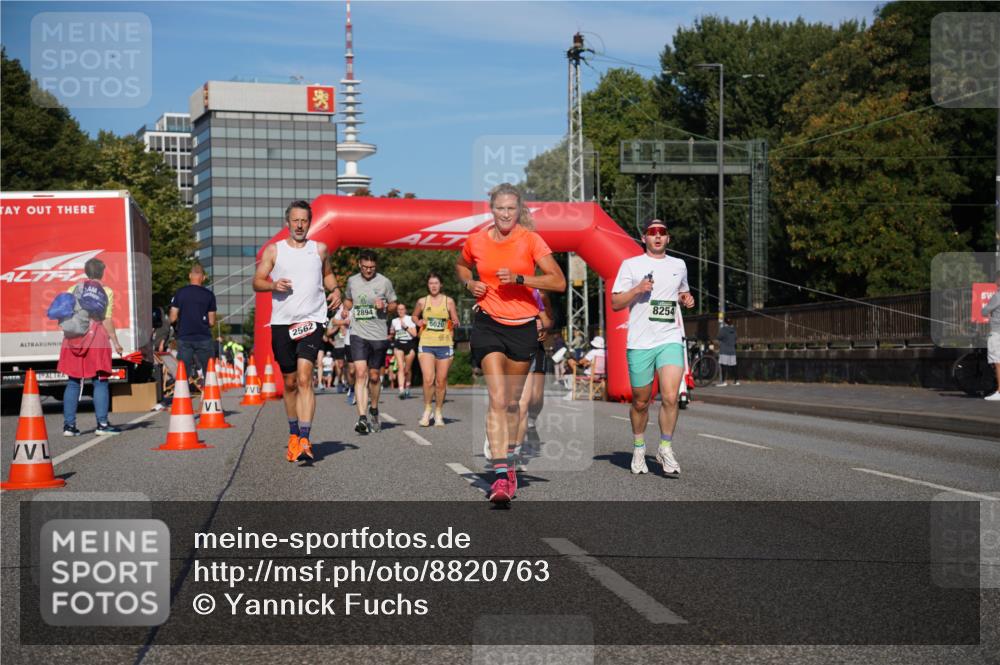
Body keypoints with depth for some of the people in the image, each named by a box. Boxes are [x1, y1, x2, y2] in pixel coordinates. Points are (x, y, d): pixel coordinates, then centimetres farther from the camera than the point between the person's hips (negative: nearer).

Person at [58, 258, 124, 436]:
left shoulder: (74, 289, 8)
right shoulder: (106, 292, 0)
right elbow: (107, 320, -5)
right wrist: (115, 342, 0)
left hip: (73, 340, 3)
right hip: (97, 340, -3)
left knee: (73, 382, 8)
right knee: (100, 382, 3)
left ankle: (69, 424, 7)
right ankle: (102, 424, 1)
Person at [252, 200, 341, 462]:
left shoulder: (320, 249, 9)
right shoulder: (273, 250, 6)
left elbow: (327, 273, 26)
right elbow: (257, 281, 6)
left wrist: (335, 289, 5)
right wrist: (273, 285, -15)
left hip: (311, 321, -1)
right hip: (281, 322, 1)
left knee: (304, 378, -18)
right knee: (290, 382, 11)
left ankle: (305, 439, -25)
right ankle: (294, 435, 29)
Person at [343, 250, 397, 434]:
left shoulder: (384, 282, 0)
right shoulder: (352, 281, 7)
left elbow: (394, 305, 8)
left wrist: (384, 306, -13)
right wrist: (346, 310, 4)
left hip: (379, 336, 0)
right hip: (358, 334, 0)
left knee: (374, 376, 10)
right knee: (360, 373, -15)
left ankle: (373, 410, 34)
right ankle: (362, 418, -21)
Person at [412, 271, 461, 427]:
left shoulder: (449, 301, 4)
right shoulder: (422, 302, 6)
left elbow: (455, 321, 9)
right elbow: (414, 316, 22)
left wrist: (454, 323, -14)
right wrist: (418, 322, 0)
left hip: (445, 345, 0)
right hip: (426, 344, 0)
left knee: (441, 381, 4)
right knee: (428, 379, -13)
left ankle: (439, 413, 18)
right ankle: (427, 410, 5)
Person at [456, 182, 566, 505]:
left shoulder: (530, 240, -5)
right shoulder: (476, 241, 1)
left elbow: (559, 281, -10)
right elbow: (461, 266, 23)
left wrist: (519, 278, -19)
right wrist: (470, 284, 2)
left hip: (523, 326, 0)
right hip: (488, 323, 0)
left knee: (513, 401, 12)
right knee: (497, 399, -14)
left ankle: (509, 462, 31)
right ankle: (501, 475, -19)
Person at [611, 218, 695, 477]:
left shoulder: (678, 266, 14)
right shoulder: (631, 265, 4)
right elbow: (615, 303, 1)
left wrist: (687, 298, 10)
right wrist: (637, 289, -14)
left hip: (670, 339, 2)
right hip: (639, 343, -2)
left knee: (670, 397, -16)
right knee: (640, 401, 6)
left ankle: (666, 448, 1)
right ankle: (638, 447, 29)